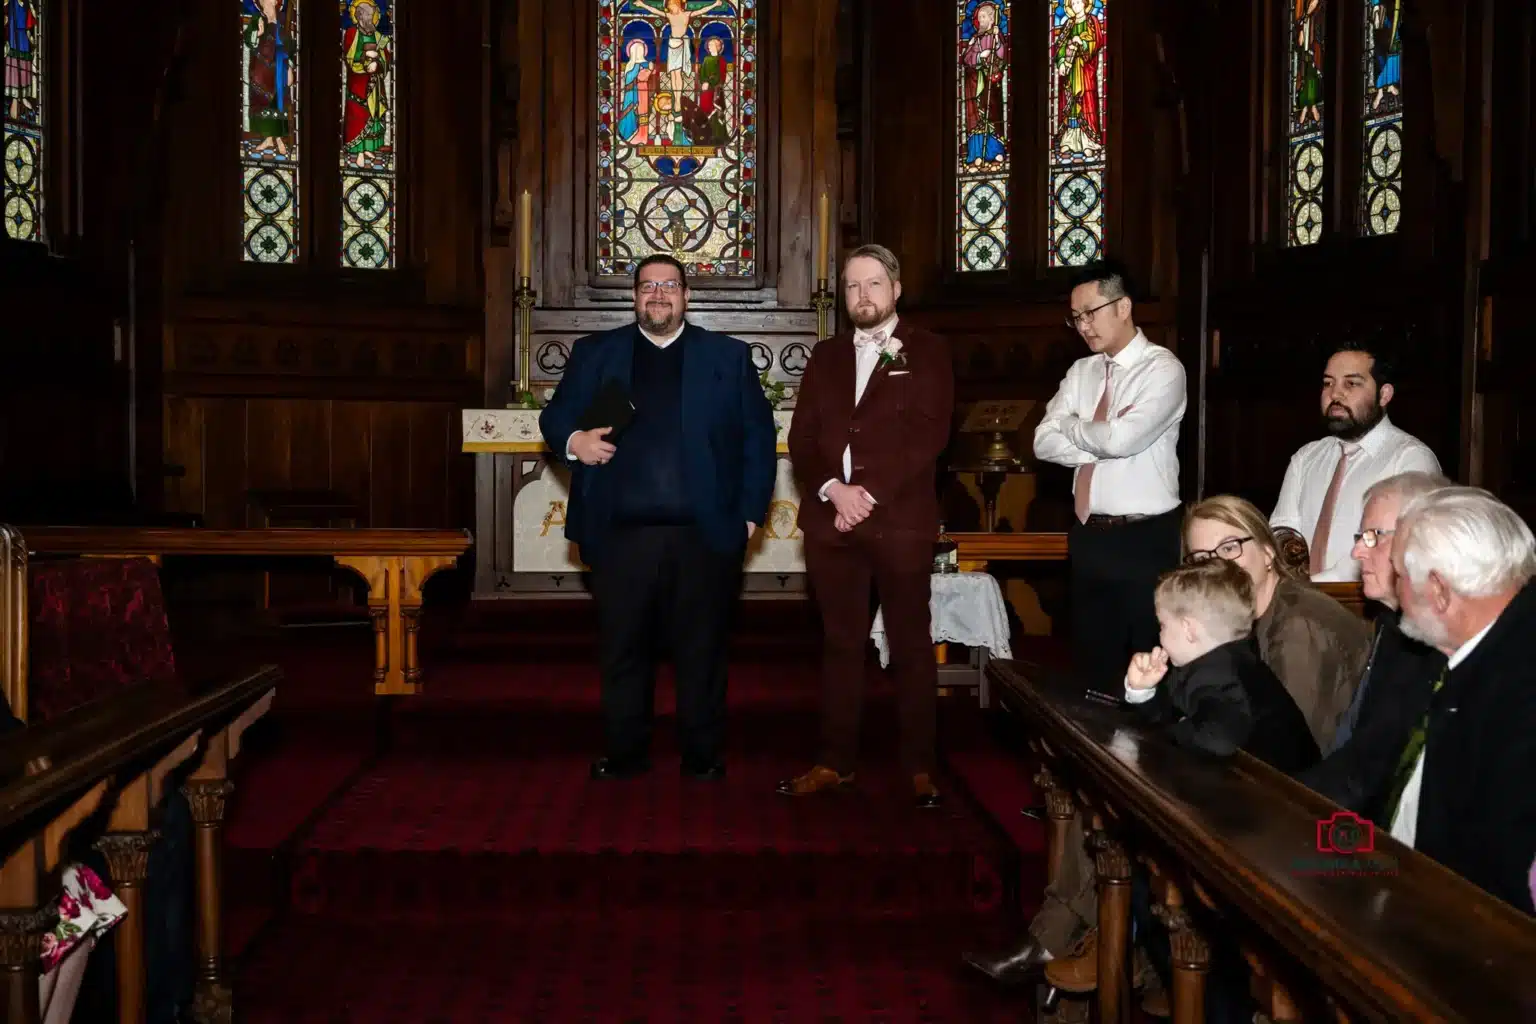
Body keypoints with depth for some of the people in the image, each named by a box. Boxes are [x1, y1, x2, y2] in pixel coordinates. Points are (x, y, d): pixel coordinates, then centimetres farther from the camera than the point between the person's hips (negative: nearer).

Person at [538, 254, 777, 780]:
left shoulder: (729, 357, 10)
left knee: (702, 652, 6)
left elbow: (759, 439, 7)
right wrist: (574, 439, -11)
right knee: (622, 651, 7)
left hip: (704, 536, -1)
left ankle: (702, 755, 19)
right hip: (621, 535, 1)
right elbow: (554, 416, 13)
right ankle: (625, 753, 20)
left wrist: (749, 515, 0)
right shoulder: (594, 354, 13)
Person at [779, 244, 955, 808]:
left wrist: (869, 495, -14)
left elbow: (927, 437, -8)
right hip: (830, 521, 4)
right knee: (840, 644, 9)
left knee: (911, 646, 3)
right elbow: (802, 438, 8)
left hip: (900, 522, -4)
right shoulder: (826, 355, 16)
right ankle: (835, 761, 16)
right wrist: (832, 489, -10)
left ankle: (919, 766, 11)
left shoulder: (927, 352, 3)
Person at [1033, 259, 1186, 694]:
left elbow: (1122, 439, -24)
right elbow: (1044, 443, 0)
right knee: (1092, 667, 15)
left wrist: (1071, 425, -6)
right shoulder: (1081, 372, 11)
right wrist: (1102, 440, -14)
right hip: (1088, 536, 6)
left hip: (1145, 540, -6)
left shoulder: (1163, 368, -9)